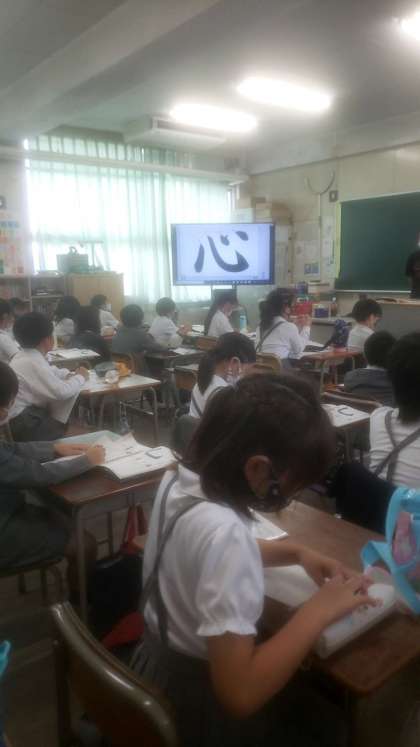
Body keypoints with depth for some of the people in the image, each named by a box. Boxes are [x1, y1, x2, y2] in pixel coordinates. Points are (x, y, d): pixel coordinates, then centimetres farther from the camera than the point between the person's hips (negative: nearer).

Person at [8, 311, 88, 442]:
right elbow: (62, 391, -27)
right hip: (23, 424, -9)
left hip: (26, 412, 9)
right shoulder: (32, 362, -23)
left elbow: (50, 372, 21)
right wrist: (80, 377, -8)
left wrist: (71, 375, 2)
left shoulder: (24, 356, 6)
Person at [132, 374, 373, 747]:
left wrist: (295, 551, -3)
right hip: (199, 710, -7)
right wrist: (319, 610, -24)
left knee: (312, 704, 27)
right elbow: (240, 694, -35)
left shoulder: (180, 480, -10)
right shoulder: (222, 531, -36)